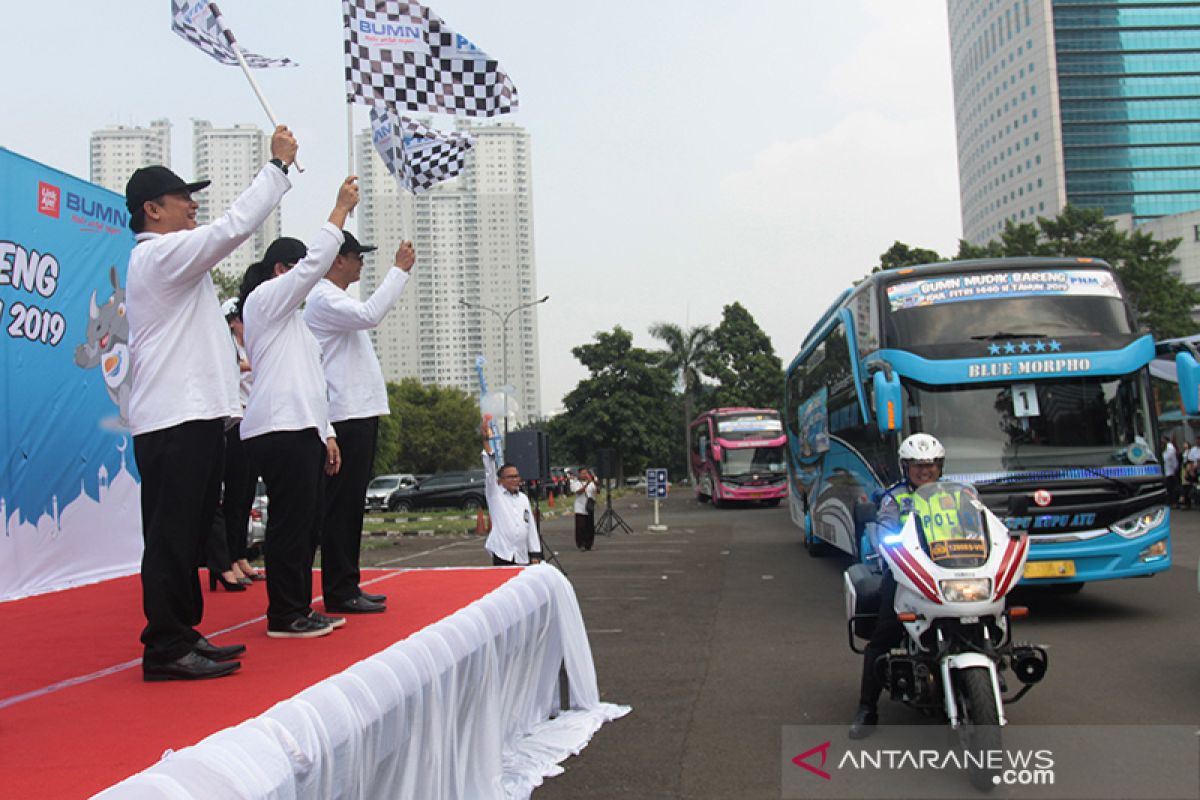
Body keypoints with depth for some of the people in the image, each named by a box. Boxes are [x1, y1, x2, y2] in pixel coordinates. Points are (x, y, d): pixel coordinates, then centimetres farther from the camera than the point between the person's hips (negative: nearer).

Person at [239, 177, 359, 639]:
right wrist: (341, 209, -5)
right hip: (279, 430, -10)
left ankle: (299, 609, 15)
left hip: (300, 428, 10)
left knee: (307, 524, 9)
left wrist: (325, 432, 20)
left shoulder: (291, 317, 28)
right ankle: (284, 616, -3)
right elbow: (315, 262, -11)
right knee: (290, 523, -9)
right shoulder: (265, 299, 1)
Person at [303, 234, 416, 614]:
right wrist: (399, 269, -20)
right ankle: (339, 592, -3)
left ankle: (347, 586, 18)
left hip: (360, 412, 11)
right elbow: (369, 315, -26)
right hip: (346, 415, -11)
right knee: (342, 504, -8)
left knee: (351, 505, 12)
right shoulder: (324, 298, -10)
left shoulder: (337, 298, 23)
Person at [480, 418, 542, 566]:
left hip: (522, 556, 5)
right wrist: (487, 439, -23)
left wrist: (535, 555, 8)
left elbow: (531, 526, 13)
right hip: (502, 554, -5)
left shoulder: (523, 498, 13)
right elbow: (490, 468, -11)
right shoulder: (494, 494, 1)